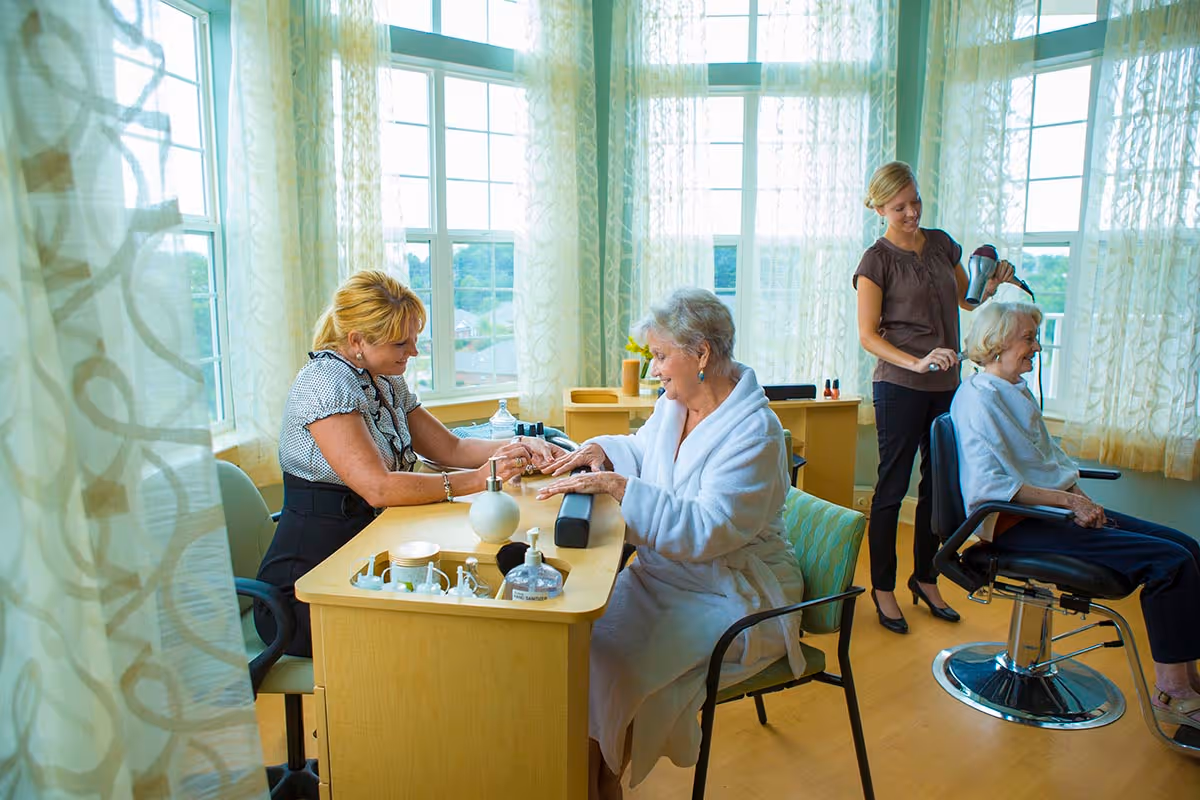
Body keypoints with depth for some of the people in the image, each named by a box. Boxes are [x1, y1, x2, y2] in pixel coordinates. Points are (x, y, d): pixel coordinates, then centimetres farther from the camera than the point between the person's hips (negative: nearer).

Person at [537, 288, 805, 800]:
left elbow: (706, 531, -29)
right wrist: (602, 450, 3)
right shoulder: (675, 403, 5)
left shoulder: (753, 432, -21)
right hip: (665, 574, 8)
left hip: (734, 597, -8)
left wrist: (617, 485, -30)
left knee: (613, 662, -22)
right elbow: (643, 451, 25)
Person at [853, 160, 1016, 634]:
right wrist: (916, 363, -23)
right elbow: (868, 335, -11)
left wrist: (993, 284, 0)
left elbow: (967, 300, 21)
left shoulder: (941, 243, 10)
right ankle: (883, 587, 14)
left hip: (947, 385, 6)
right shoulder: (877, 260, -7)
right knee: (893, 485, 1)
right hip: (900, 386, -6)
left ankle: (925, 578, 28)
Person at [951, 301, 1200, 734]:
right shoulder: (978, 397, -13)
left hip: (1054, 509, 10)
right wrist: (1067, 500, -19)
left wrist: (1081, 498, 2)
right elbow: (990, 485, -23)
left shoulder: (1018, 391, 17)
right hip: (1019, 524, -10)